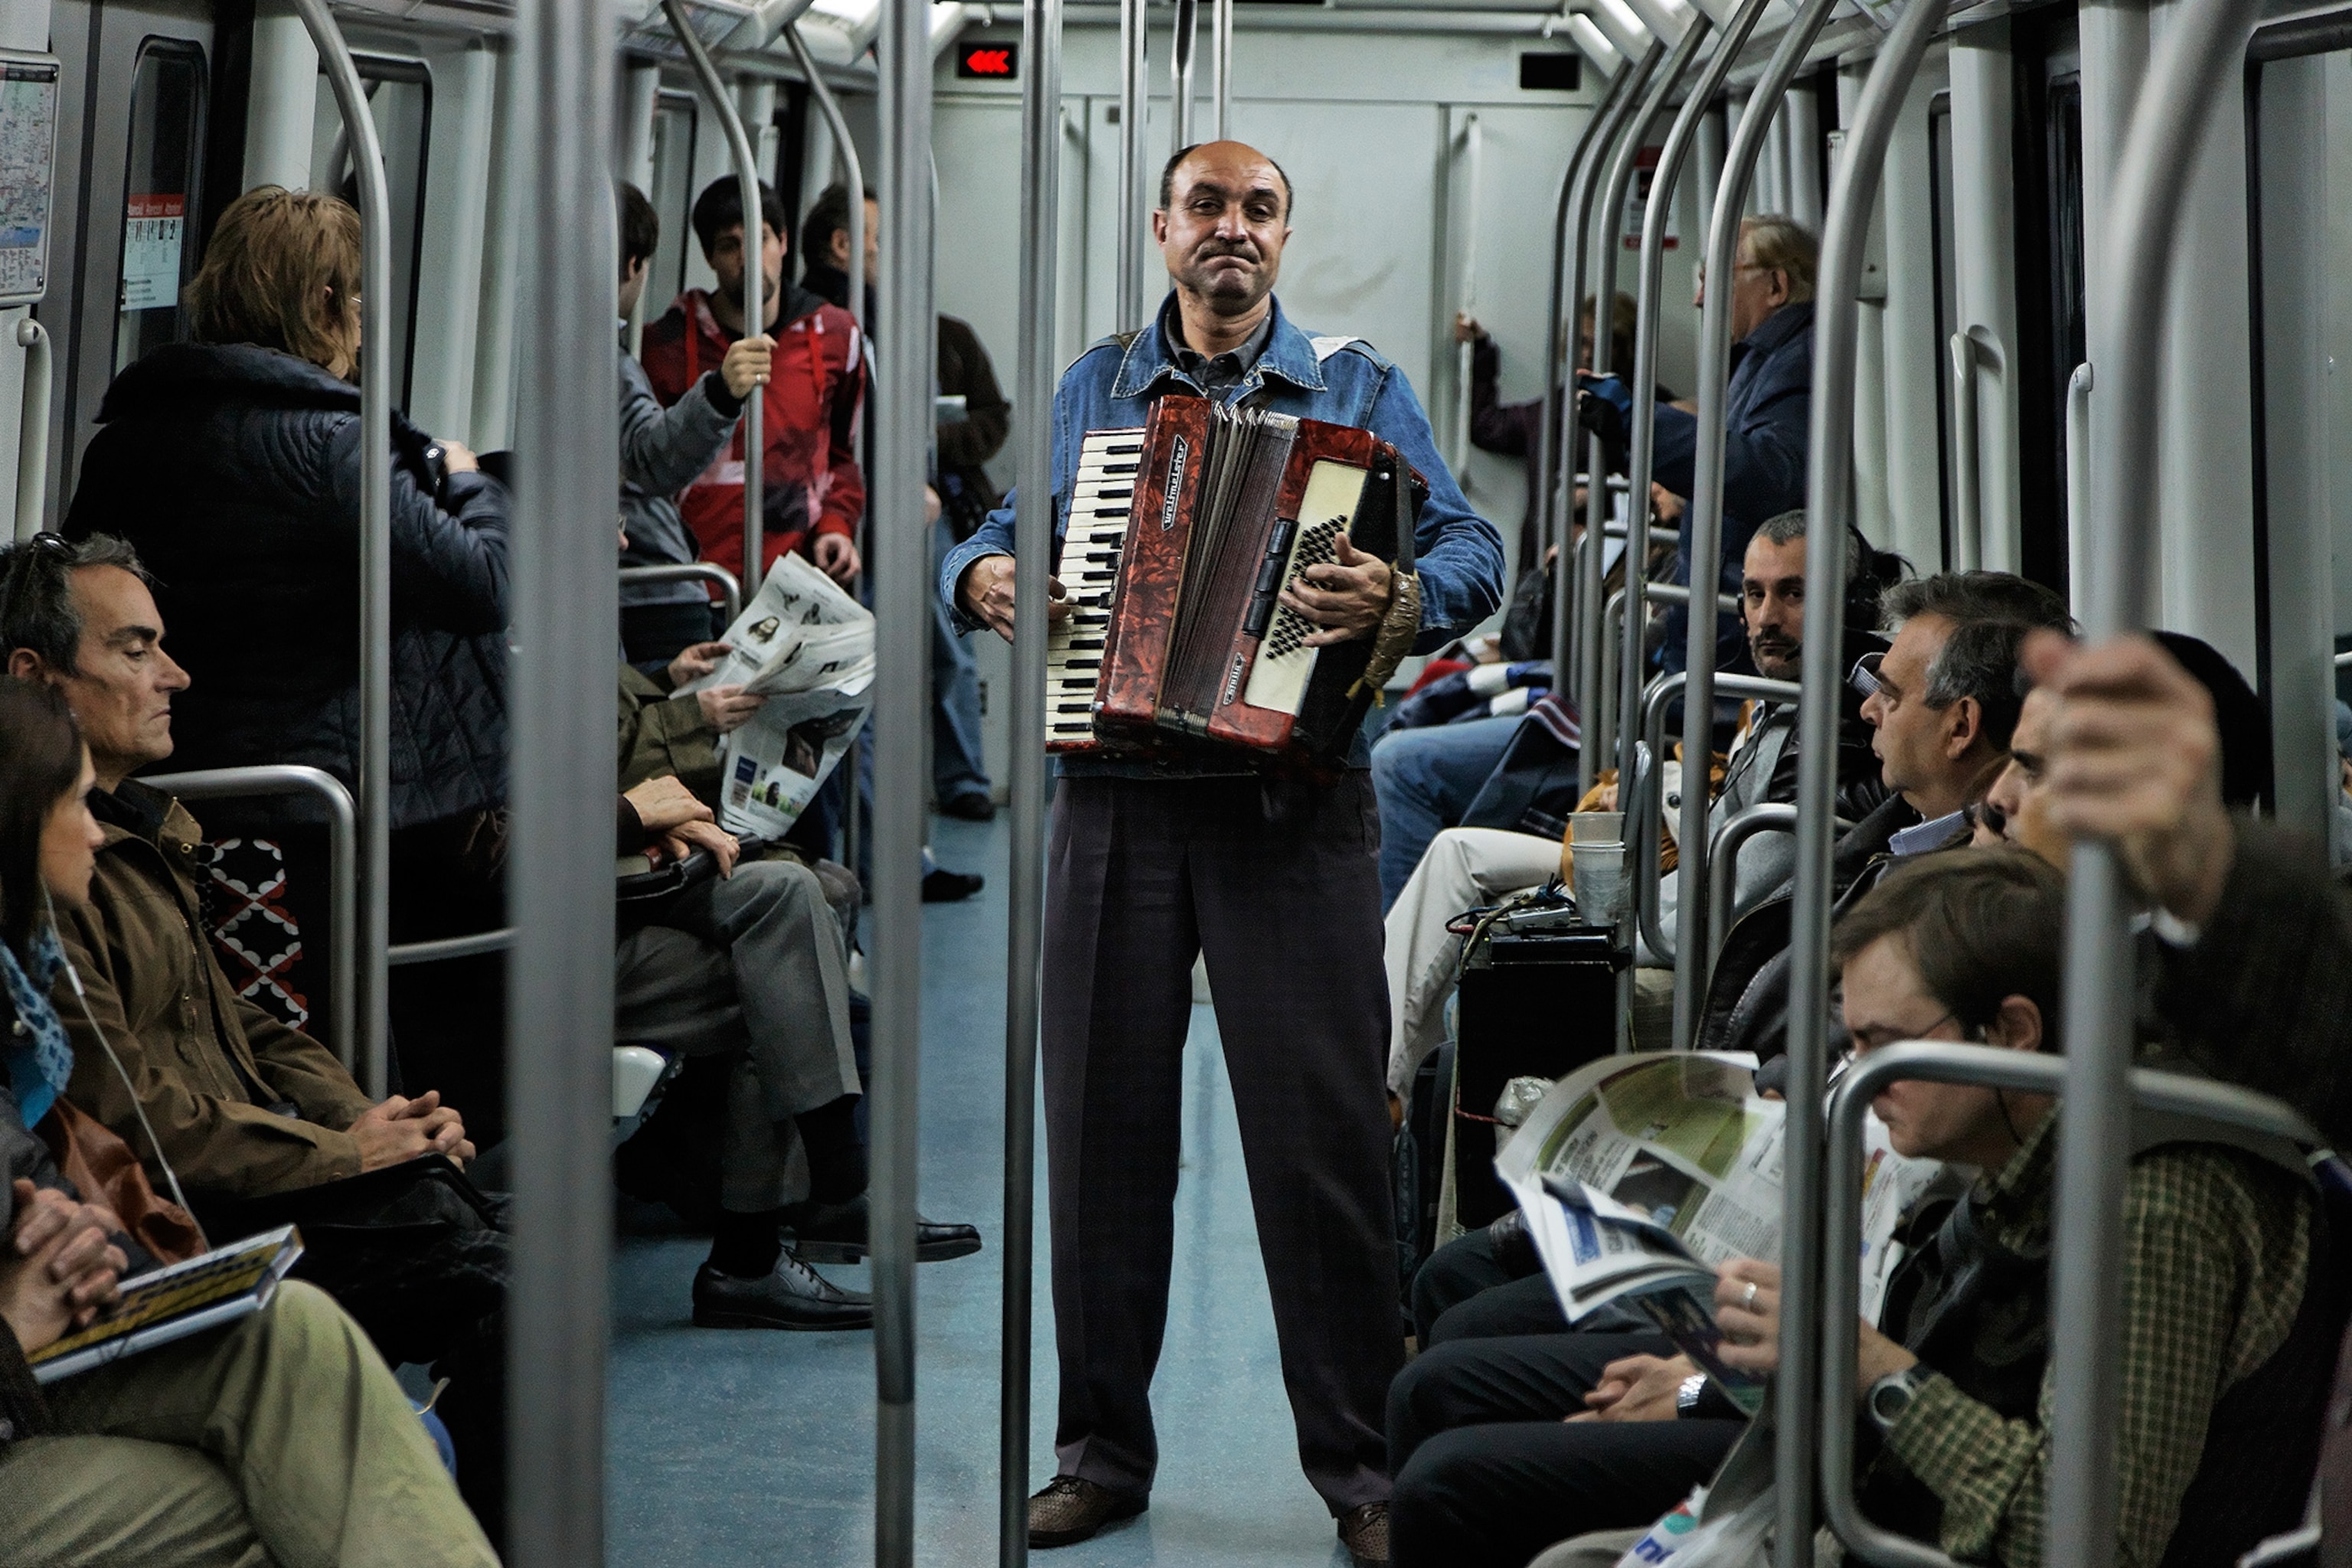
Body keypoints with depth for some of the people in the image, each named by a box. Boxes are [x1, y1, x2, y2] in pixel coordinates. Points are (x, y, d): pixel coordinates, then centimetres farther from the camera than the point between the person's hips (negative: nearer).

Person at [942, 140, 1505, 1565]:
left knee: (1323, 1136, -4)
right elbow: (1006, 532, 20)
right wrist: (982, 577, -4)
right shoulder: (1094, 390, 16)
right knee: (1105, 1126, 6)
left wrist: (1404, 597, -24)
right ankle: (1103, 1449, 17)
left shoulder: (1359, 389, 7)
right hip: (1117, 797, 3)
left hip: (1292, 802, -3)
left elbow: (1474, 550, -2)